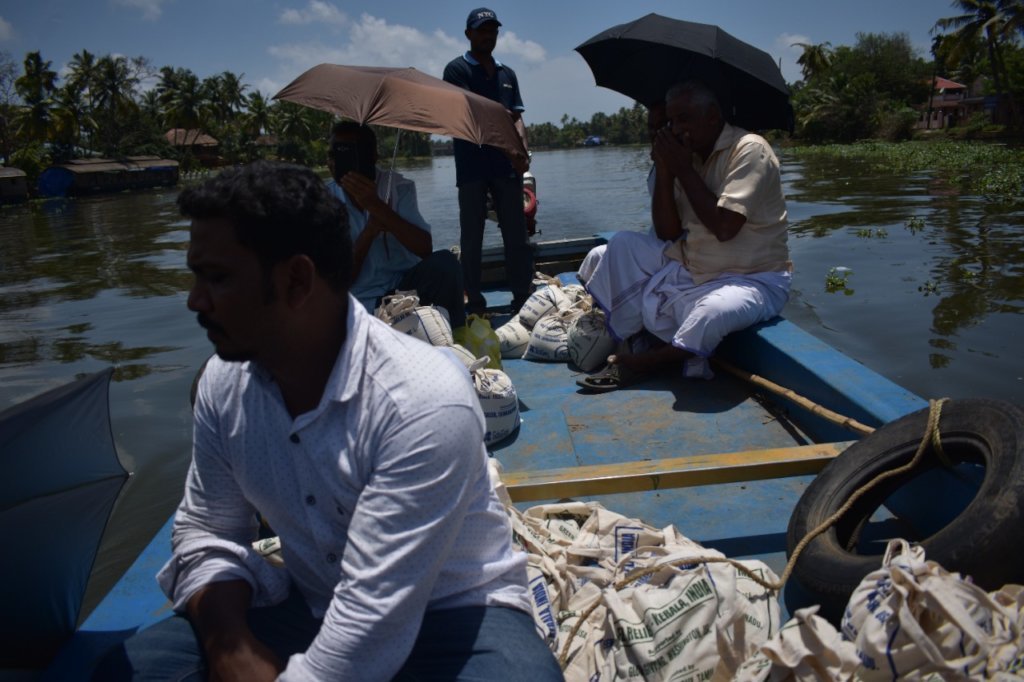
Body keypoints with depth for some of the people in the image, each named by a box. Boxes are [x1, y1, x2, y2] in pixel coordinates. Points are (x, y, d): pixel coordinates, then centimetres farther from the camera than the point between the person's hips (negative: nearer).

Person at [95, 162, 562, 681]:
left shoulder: (425, 402, -29)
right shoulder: (224, 382, -7)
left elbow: (373, 618, -28)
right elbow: (206, 533, 3)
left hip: (449, 613, -4)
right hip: (311, 607, 5)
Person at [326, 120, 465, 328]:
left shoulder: (398, 186, -6)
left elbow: (425, 249, -20)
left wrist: (376, 206, -29)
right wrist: (370, 230, -24)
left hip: (404, 285, 2)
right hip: (362, 302, -2)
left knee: (444, 262, -27)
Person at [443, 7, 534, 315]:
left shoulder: (507, 73, 18)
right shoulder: (457, 69, 4)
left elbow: (516, 120, 12)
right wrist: (502, 117, -10)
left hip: (506, 165, 4)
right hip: (472, 167, -4)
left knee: (517, 235, 2)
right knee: (472, 238, 1)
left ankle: (524, 298, 8)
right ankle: (475, 303, 8)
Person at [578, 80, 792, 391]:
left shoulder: (749, 149, -15)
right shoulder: (689, 156, 5)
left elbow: (724, 227, -26)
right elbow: (668, 231, 3)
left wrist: (683, 169, -17)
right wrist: (664, 170, -9)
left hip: (752, 279, -7)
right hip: (692, 269, 8)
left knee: (713, 310, -39)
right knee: (624, 244, 1)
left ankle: (649, 359, -12)